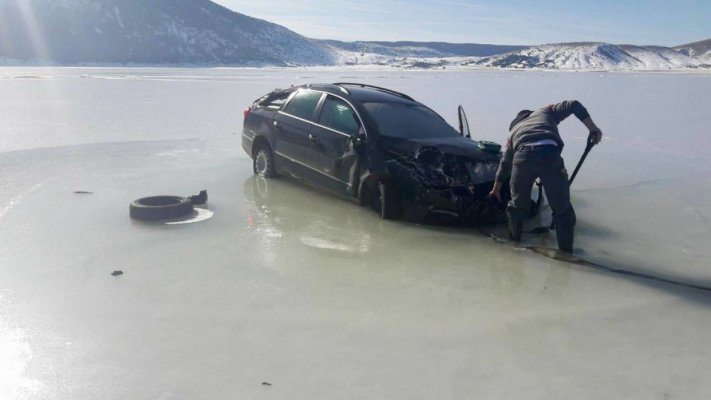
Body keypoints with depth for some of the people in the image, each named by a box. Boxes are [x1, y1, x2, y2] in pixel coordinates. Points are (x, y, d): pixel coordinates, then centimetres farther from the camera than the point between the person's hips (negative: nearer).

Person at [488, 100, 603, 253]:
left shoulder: (514, 131, 38)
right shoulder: (546, 112, 36)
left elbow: (504, 164, 41)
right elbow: (574, 105, 21)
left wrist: (496, 190, 52)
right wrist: (593, 128, 20)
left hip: (522, 157, 2)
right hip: (549, 155, -2)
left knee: (517, 204, 24)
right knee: (562, 209, 10)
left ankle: (514, 242, 36)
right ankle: (566, 251, 13)